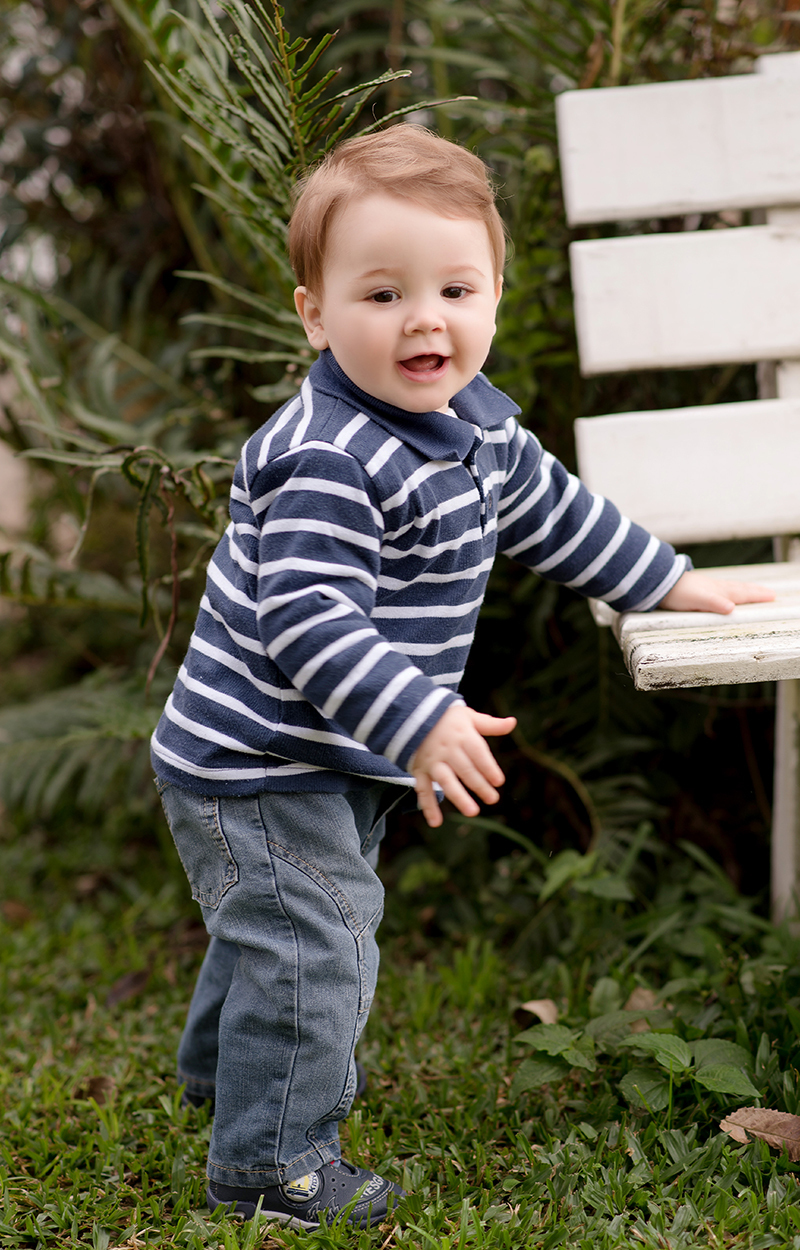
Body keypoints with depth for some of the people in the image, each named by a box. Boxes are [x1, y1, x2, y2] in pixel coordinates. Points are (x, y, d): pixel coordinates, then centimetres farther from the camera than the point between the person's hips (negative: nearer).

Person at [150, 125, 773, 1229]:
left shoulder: (472, 420, 0)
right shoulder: (327, 465, -30)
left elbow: (551, 511, 16)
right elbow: (307, 623, -35)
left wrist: (669, 583, 24)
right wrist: (420, 723, -40)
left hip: (334, 762, 10)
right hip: (257, 765, -10)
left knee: (311, 922, 28)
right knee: (310, 946, -4)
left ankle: (227, 1062, 53)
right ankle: (272, 1159, 15)